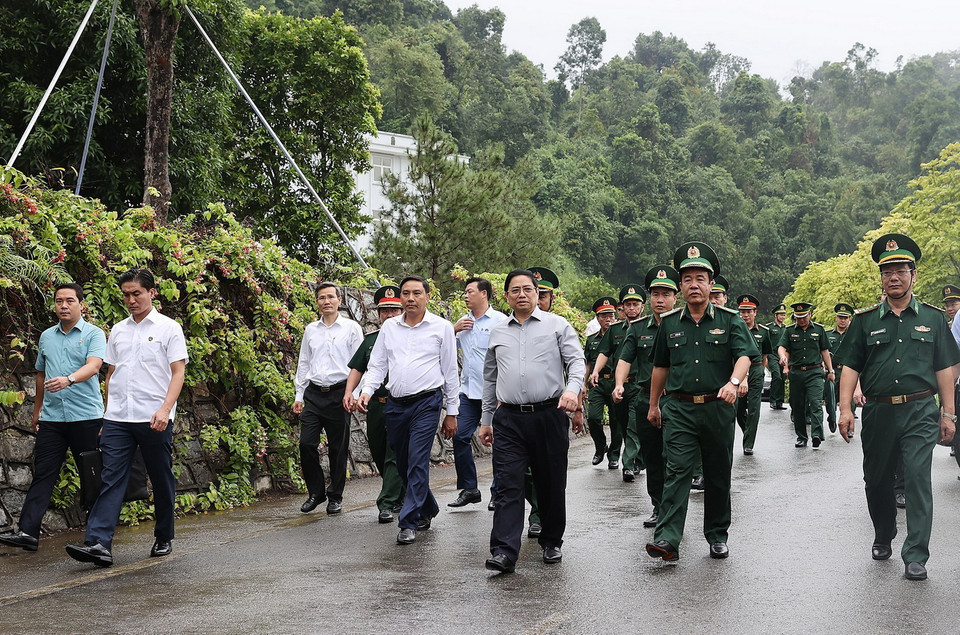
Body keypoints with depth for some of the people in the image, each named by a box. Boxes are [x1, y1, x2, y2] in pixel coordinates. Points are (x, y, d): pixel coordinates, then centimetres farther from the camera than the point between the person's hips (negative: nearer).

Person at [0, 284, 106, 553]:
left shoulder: (94, 334, -2)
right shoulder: (46, 337, 15)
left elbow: (93, 366, -19)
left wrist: (68, 380, -36)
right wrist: (37, 408, 26)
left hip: (86, 416, -4)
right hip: (52, 417, 4)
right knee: (42, 473, -3)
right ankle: (27, 532, -8)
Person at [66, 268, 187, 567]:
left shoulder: (168, 328, 1)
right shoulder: (117, 330, 16)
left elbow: (178, 373, -5)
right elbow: (111, 375, 20)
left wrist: (165, 409, -17)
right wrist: (107, 415, 16)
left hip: (153, 419, -3)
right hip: (118, 418, 4)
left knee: (162, 481, 6)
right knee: (111, 478, -7)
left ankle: (164, 539, 21)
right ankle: (98, 543, -16)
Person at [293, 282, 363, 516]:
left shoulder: (351, 328, 2)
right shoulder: (310, 330, 13)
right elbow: (303, 364, 17)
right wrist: (299, 395, 12)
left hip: (338, 393, -3)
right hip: (313, 393, 3)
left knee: (338, 448, 3)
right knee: (307, 444, -4)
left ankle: (335, 497, 15)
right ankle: (316, 492, 13)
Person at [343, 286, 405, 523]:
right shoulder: (371, 339, 14)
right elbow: (357, 368, 18)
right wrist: (349, 392, 2)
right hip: (375, 405, 5)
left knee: (394, 457, -8)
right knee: (379, 455, 12)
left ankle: (387, 504, -7)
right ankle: (400, 496, 30)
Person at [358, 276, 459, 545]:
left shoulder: (441, 327, 2)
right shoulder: (389, 327, 10)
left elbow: (450, 371, 5)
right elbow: (377, 365, 12)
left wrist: (451, 412, 4)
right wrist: (366, 391, -7)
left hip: (427, 402, -4)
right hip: (395, 404, 4)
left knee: (417, 462, -11)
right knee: (403, 463, 11)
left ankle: (409, 523, -6)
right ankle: (427, 510, 32)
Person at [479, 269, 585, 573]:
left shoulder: (557, 325, 6)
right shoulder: (498, 332, 16)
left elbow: (576, 360, -3)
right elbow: (490, 378, 22)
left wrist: (573, 389, -24)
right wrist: (486, 420, 21)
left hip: (549, 415, -2)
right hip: (509, 419, 2)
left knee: (551, 485, 7)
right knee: (508, 485, -7)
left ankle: (551, 542, 24)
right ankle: (504, 553, -12)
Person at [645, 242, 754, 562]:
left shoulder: (729, 320, 2)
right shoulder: (669, 323, 8)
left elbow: (744, 355, -12)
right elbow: (660, 366, 17)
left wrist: (733, 382, -31)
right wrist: (653, 404, 19)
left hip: (718, 408, 0)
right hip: (679, 409, 0)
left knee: (718, 474, 9)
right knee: (676, 472, -10)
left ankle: (717, 536, 22)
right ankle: (667, 539, -16)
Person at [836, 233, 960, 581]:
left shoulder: (932, 318, 7)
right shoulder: (865, 321, 7)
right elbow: (850, 367, 5)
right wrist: (845, 408, -5)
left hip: (920, 411, -2)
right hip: (878, 411, 2)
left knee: (918, 478, -10)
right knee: (877, 480, 11)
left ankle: (915, 556, -5)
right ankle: (883, 536, 34)